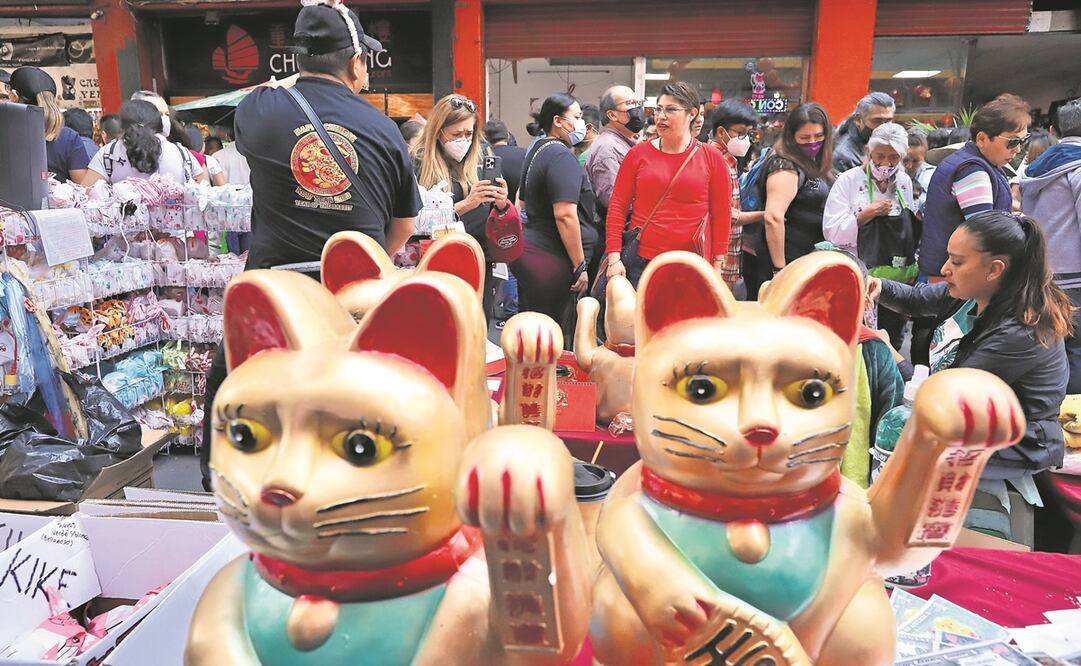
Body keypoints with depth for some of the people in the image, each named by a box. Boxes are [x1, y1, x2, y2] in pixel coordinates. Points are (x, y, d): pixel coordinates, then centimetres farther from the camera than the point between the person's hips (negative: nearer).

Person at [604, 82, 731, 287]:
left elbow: (721, 214, 5)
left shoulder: (712, 158, 4)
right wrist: (614, 258, -4)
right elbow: (617, 206, 4)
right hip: (639, 263, 1)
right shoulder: (638, 153, 6)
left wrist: (717, 265, 2)